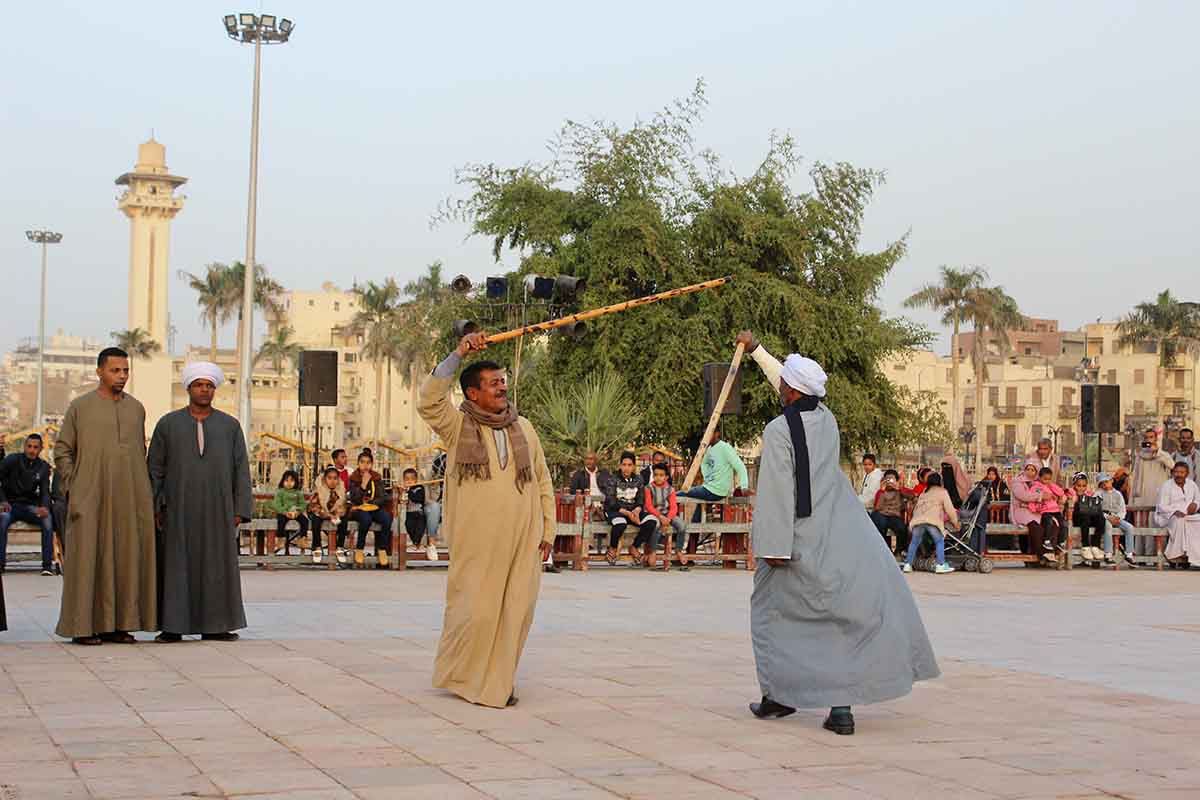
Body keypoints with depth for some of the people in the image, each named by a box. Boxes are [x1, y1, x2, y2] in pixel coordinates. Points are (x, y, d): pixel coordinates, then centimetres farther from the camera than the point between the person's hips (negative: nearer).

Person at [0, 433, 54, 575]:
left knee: (47, 518, -30)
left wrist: (44, 506, -20)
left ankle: (47, 565, -30)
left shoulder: (43, 467, 8)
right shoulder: (12, 460, 0)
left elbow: (45, 491, 4)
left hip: (30, 506, 2)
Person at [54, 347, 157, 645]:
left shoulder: (136, 409, 11)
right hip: (91, 500, -4)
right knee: (88, 559, -4)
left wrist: (142, 493, 11)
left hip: (128, 499, 4)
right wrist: (74, 489, -6)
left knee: (125, 559, 3)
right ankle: (83, 625, 1)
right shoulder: (80, 407, 0)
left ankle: (118, 624, 10)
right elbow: (62, 451, 2)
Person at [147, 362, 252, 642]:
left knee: (216, 564, 2)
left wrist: (239, 510, -3)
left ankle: (213, 625, 8)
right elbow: (154, 469, 4)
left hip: (217, 509, 1)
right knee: (176, 564, -1)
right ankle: (173, 626, 3)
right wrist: (154, 508, -4)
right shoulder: (168, 424, 4)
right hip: (178, 509, -1)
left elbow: (241, 470, 5)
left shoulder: (230, 426, 6)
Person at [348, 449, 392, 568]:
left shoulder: (377, 477, 6)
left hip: (374, 508, 3)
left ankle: (382, 550, -19)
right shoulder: (353, 478, 0)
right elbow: (354, 499, -10)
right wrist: (363, 484, -19)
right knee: (366, 519, -37)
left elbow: (380, 498, 4)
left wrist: (369, 503, -14)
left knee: (387, 518, -29)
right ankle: (359, 550, -22)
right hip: (358, 509, -3)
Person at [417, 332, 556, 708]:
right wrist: (457, 356, -20)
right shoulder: (457, 425, 3)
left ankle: (499, 681, 18)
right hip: (476, 542, -3)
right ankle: (461, 676, 20)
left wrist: (548, 531, 11)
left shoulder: (523, 428, 12)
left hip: (522, 540, 4)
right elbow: (428, 401, -18)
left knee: (515, 612, 4)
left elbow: (543, 481, 16)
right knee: (475, 610, -2)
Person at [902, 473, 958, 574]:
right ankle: (940, 565, -2)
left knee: (914, 542, 16)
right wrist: (955, 522, 20)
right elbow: (949, 509, 12)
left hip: (917, 520, 4)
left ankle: (907, 564, 14)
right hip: (933, 520, -4)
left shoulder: (923, 493, 32)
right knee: (939, 541, 7)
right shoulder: (942, 492, 18)